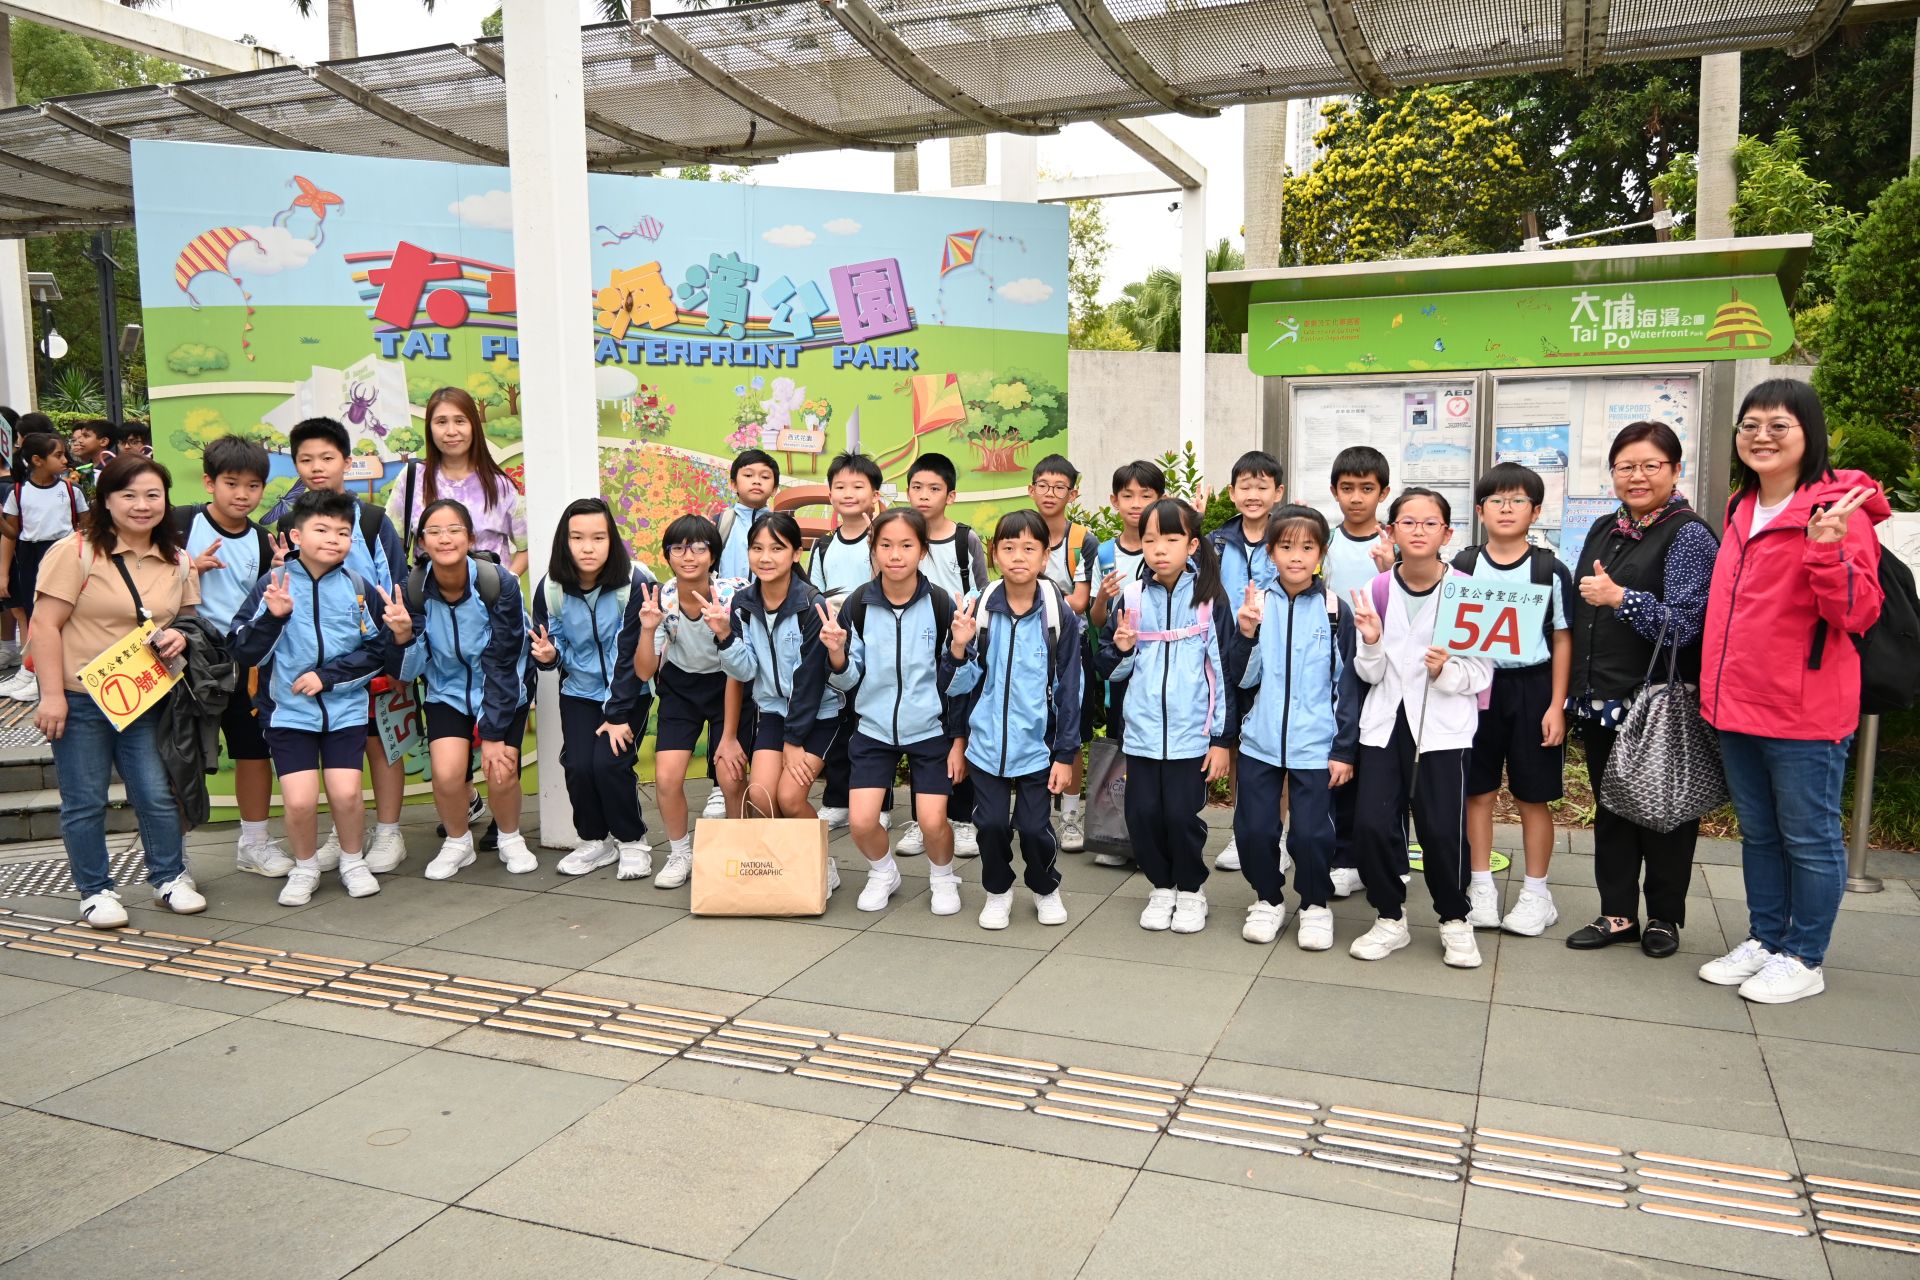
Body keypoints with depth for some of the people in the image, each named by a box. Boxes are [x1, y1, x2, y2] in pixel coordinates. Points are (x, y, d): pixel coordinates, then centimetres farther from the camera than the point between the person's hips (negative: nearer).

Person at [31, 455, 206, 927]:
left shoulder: (176, 561, 6)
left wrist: (179, 637, -7)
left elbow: (187, 618, 18)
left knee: (157, 794, 6)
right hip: (79, 698, -4)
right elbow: (46, 625, -12)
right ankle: (96, 892, 20)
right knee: (85, 802, 6)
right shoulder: (76, 551, -10)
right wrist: (51, 695, -16)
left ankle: (170, 878, 23)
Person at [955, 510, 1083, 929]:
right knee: (991, 823, 5)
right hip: (986, 741, 2)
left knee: (1033, 826, 3)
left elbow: (1069, 689, -3)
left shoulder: (1060, 616, -7)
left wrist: (1066, 753, -3)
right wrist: (960, 734, 5)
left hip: (1036, 745, -1)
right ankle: (997, 891, 30)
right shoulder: (980, 610, -3)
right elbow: (968, 679, 5)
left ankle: (1046, 890, 31)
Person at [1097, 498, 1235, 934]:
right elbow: (1111, 670, 10)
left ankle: (1191, 889, 22)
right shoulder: (1133, 599, 3)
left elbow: (1225, 671, -3)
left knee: (1181, 814, -1)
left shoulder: (1210, 599, -5)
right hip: (1142, 731, 3)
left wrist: (1222, 738, -4)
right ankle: (1162, 887, 26)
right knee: (1143, 813, 5)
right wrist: (1121, 649, -13)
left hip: (1192, 731, -3)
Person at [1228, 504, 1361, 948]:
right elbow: (1242, 678, 0)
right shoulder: (1257, 604, 1)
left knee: (1311, 832, -1)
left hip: (1315, 745, -2)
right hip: (1260, 742, 2)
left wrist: (1344, 750, -2)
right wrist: (1246, 633, -17)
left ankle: (1316, 906, 23)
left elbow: (1348, 685, 0)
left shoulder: (1335, 611, -3)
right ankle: (1268, 900, 28)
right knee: (1253, 828, 5)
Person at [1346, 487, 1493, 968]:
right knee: (1371, 824, -3)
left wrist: (1447, 671, -21)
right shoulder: (1376, 590, 1)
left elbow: (1482, 673, -3)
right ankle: (1390, 919, 18)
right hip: (1385, 721, 3)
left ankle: (1454, 920, 23)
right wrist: (1371, 642, -14)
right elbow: (1370, 674, 4)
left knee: (1443, 829, -2)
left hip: (1443, 725, -2)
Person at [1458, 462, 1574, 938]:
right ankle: (1481, 886, 19)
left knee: (1533, 795, 7)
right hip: (1476, 686, 2)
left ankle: (1536, 892, 20)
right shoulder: (1462, 567, 1)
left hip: (1532, 688, -1)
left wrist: (1556, 706, -4)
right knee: (1477, 790, 7)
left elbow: (1562, 640, -1)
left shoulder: (1551, 570, -3)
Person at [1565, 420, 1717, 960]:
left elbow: (1682, 624, -18)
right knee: (1610, 809, 12)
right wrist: (1577, 691, 16)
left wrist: (1620, 597, -29)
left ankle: (1665, 918, 22)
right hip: (1601, 701, 7)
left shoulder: (1688, 535, -9)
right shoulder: (1604, 531, 12)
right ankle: (1617, 914, 23)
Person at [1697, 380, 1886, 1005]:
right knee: (1758, 833, 18)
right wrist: (1716, 684, 14)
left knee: (1808, 836, 6)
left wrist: (1826, 548, -31)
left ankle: (1805, 959, 20)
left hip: (1804, 711, -7)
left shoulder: (1838, 510, -12)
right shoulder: (1742, 509, 11)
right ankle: (1764, 940, 31)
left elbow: (1858, 614, -17)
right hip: (1737, 706, 7)